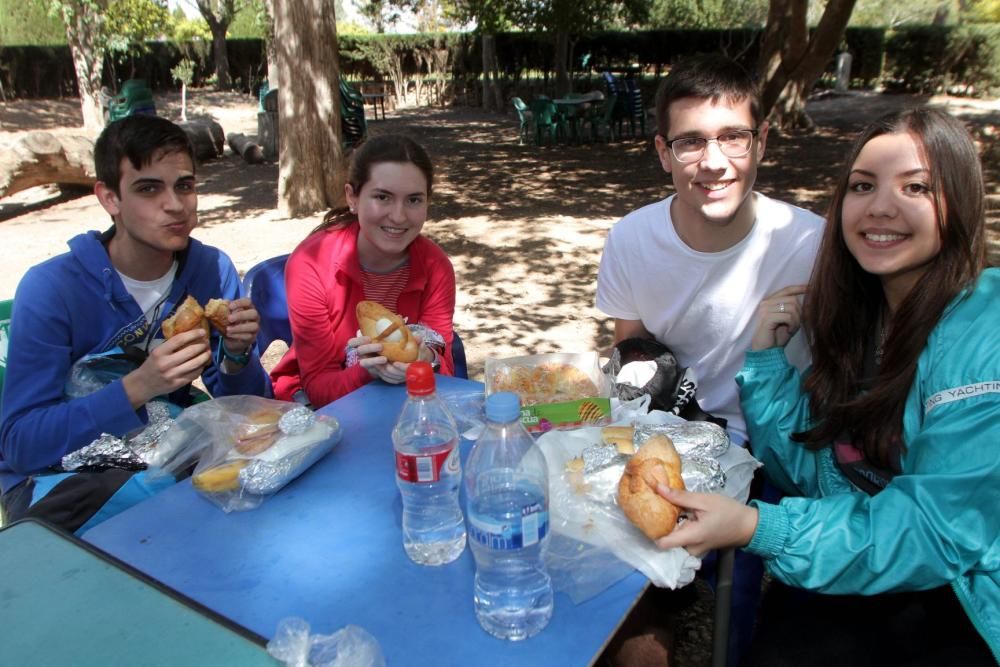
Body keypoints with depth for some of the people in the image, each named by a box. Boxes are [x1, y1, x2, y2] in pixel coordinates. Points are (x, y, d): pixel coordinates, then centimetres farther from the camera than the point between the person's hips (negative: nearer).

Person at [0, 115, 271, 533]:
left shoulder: (212, 269, -7)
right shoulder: (50, 288, -16)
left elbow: (245, 410, -2)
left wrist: (237, 356, -24)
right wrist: (138, 387, -32)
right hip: (56, 476, -4)